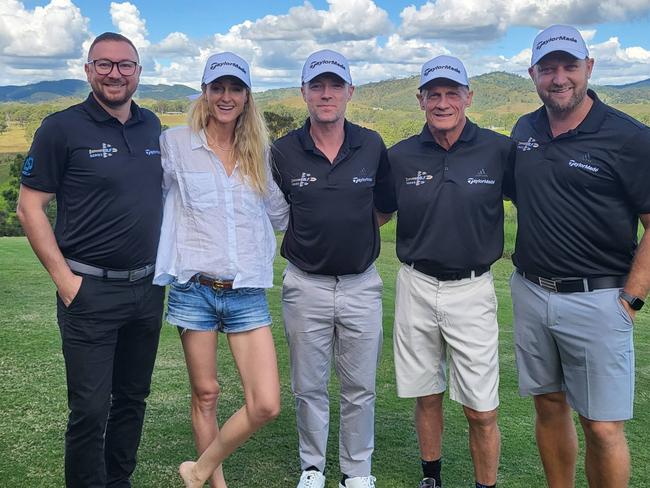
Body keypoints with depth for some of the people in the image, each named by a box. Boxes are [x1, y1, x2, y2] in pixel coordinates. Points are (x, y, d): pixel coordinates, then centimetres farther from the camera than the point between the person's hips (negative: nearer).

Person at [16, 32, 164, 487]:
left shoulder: (152, 126, 8)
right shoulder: (62, 128, -7)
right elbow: (30, 208, -7)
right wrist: (65, 279, -11)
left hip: (147, 289, 5)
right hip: (90, 292, -5)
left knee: (133, 399, 16)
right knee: (90, 409, 0)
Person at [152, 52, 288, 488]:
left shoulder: (258, 152, 11)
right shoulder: (175, 144, 1)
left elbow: (279, 214, 21)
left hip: (247, 292, 3)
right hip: (195, 289, -2)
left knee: (266, 404, -4)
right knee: (206, 394, 9)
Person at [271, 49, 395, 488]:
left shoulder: (372, 146, -1)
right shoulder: (283, 152, -4)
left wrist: (349, 231, 4)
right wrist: (306, 240, 2)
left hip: (361, 283, 1)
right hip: (306, 285, 0)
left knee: (360, 387, 10)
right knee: (309, 387, 11)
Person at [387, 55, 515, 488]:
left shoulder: (500, 151, -5)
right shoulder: (400, 156, 1)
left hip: (472, 290, -2)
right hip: (417, 287, 2)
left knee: (482, 411, 1)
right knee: (427, 397, 15)